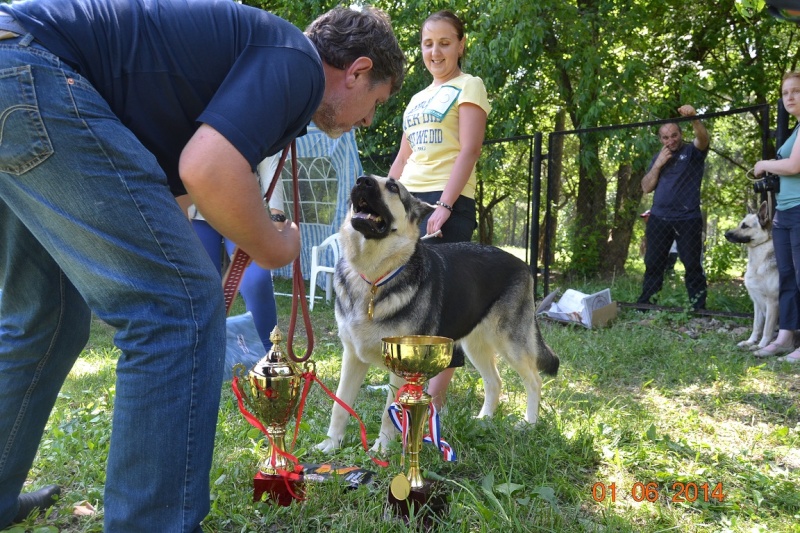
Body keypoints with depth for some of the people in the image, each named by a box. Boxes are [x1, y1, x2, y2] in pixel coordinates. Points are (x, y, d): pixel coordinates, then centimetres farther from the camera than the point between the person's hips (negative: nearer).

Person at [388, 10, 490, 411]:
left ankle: (436, 396, -5)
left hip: (446, 201, -7)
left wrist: (444, 206, -20)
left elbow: (469, 151, -10)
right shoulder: (418, 99, 23)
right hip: (407, 201, 7)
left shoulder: (468, 87, 2)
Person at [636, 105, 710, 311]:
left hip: (688, 219, -4)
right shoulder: (658, 157, 15)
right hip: (658, 219, 4)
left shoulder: (693, 152, 3)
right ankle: (644, 305, 13)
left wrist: (694, 118, -40)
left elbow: (703, 139, -21)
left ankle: (698, 309, 2)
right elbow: (646, 187, 9)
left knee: (693, 266, -2)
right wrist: (658, 164, -4)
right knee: (653, 265, 8)